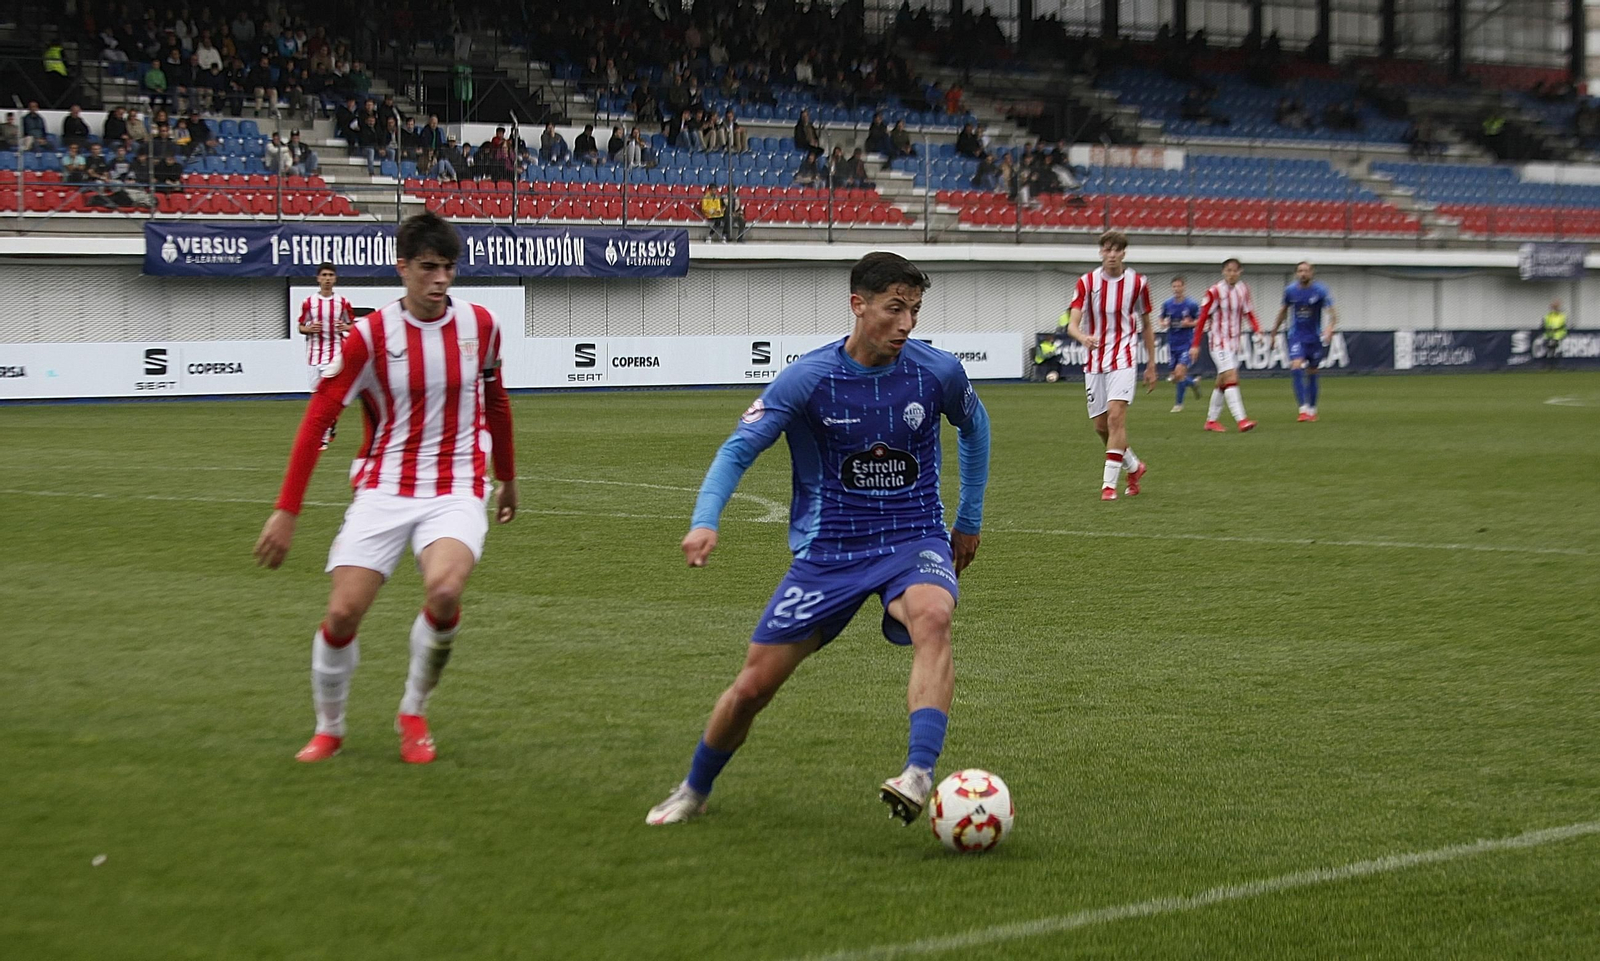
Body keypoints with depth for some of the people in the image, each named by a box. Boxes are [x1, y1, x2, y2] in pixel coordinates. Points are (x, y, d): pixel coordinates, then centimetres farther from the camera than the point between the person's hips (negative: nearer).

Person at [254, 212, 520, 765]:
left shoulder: (480, 325, 2)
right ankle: (329, 729, 17)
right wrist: (287, 511, -11)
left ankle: (414, 714, -2)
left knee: (444, 590, -28)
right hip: (383, 490, 0)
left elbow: (496, 402, 19)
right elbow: (319, 417, -7)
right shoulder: (370, 335, -7)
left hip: (456, 491, 1)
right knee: (343, 613, -11)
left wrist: (508, 480, 28)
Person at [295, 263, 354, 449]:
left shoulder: (343, 302, 3)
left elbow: (353, 325, 11)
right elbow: (299, 325, 11)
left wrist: (345, 327, -11)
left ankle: (324, 438, -9)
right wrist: (309, 328, -11)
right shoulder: (308, 302, 5)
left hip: (334, 354, -2)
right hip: (313, 353, 3)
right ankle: (331, 425, 31)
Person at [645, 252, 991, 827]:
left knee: (932, 616, -37)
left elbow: (973, 427, 16)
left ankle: (919, 776, -44)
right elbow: (739, 449, -8)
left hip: (913, 540, 0)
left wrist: (970, 520, 20)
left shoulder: (938, 372, -7)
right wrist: (705, 521, -26)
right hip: (828, 552, 0)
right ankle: (694, 791, 30)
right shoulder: (807, 379, -12)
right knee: (753, 685, 2)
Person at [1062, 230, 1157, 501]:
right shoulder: (1087, 282, -3)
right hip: (1094, 361, 2)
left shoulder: (1137, 283, -1)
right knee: (1100, 425, 6)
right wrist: (1084, 338, -36)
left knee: (1116, 416, -18)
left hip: (1123, 359, -2)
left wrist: (1151, 366, 11)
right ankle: (1134, 467, 30)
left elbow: (1147, 326, 11)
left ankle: (1109, 483, -15)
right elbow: (1072, 324, -12)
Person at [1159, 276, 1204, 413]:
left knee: (1179, 372, -18)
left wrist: (1189, 324, -16)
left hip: (1187, 344, -5)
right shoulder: (1167, 304, 3)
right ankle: (1193, 382, 41)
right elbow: (1162, 320, 17)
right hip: (1173, 344, 5)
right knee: (1175, 377, 8)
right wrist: (1164, 324, -6)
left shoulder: (1191, 305, -7)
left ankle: (1179, 403, -2)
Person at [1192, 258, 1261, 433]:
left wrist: (1257, 330, -9)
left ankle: (1211, 420, 22)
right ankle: (1241, 420, -27)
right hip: (1219, 341, -6)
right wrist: (1195, 344, -9)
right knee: (1231, 377, -18)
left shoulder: (1243, 290, 5)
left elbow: (1249, 313, 10)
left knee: (1222, 382, 12)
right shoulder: (1215, 291, -11)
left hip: (1234, 341, 6)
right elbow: (1203, 318, -8)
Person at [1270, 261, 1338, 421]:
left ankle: (1312, 409, 24)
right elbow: (1283, 311, 15)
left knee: (1311, 372, 8)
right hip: (1296, 336, 1)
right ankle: (1303, 408, -22)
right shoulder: (1290, 291, -1)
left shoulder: (1320, 291, -9)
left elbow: (1332, 313, -14)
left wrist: (1330, 328, -34)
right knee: (1296, 367, -20)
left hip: (1314, 337, -1)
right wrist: (1274, 332, 17)